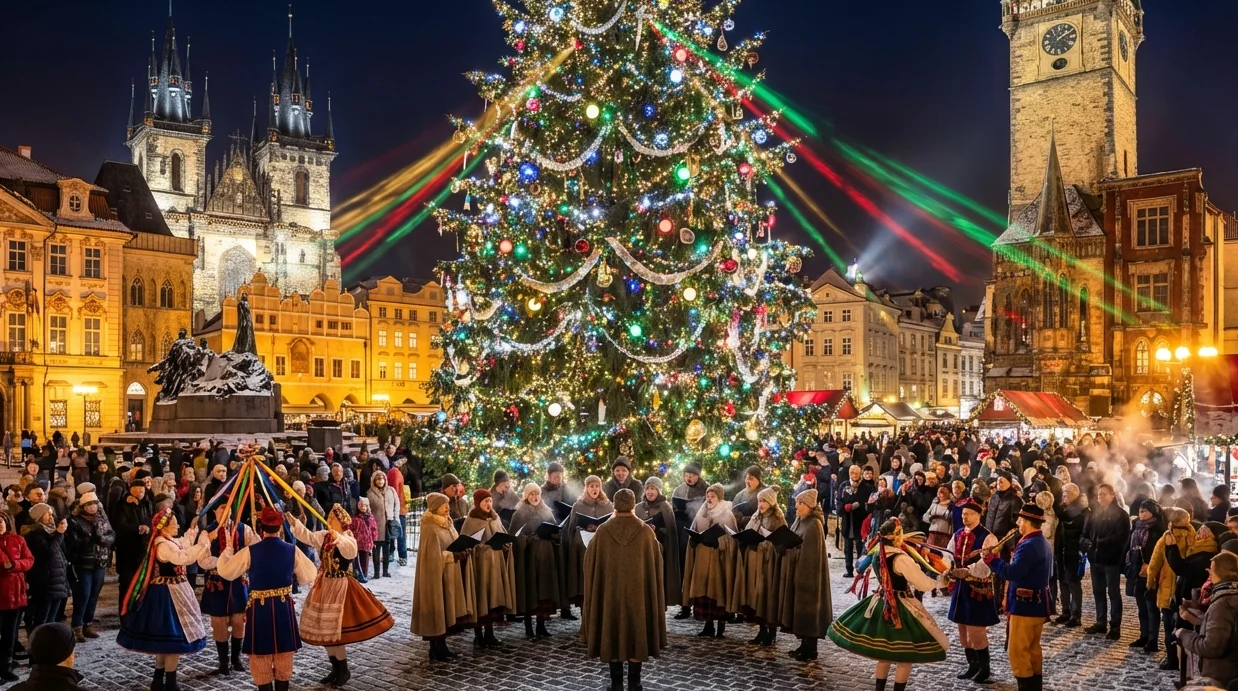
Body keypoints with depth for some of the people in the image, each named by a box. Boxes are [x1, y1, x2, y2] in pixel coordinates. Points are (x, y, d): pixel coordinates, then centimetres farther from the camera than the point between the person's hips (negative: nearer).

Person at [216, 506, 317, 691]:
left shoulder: (250, 551, -11)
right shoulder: (292, 550, -7)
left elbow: (225, 571, -1)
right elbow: (309, 576, 1)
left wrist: (228, 547, 10)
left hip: (259, 607, -2)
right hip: (284, 606, 2)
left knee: (261, 656, 12)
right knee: (284, 655, 15)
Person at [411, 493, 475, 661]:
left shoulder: (447, 524, 11)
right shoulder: (429, 527, -15)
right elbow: (432, 554, -19)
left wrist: (462, 551, -4)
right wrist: (453, 555, -22)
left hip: (451, 573, 8)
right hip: (437, 574, -8)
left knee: (448, 608, 11)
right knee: (437, 608, -3)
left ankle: (442, 646, 20)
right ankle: (436, 650, 5)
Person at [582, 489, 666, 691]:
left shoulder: (603, 531, -6)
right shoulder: (646, 532, -6)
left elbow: (591, 562, 3)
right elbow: (656, 564, 3)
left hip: (609, 592, 0)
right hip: (638, 591, 0)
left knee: (612, 633, 10)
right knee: (637, 632, 9)